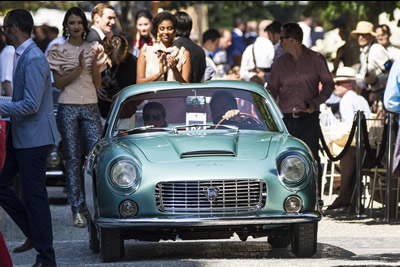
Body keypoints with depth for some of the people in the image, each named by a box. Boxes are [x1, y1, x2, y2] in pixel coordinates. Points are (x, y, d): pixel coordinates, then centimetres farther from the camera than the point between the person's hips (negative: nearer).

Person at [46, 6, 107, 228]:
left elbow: (97, 83, 8)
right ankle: (77, 210, 1)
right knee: (72, 158, -2)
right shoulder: (58, 50, 3)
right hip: (68, 108, -2)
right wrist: (79, 68, -15)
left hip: (91, 107, 2)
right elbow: (59, 83, -3)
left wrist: (94, 62, -9)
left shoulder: (93, 49, 10)